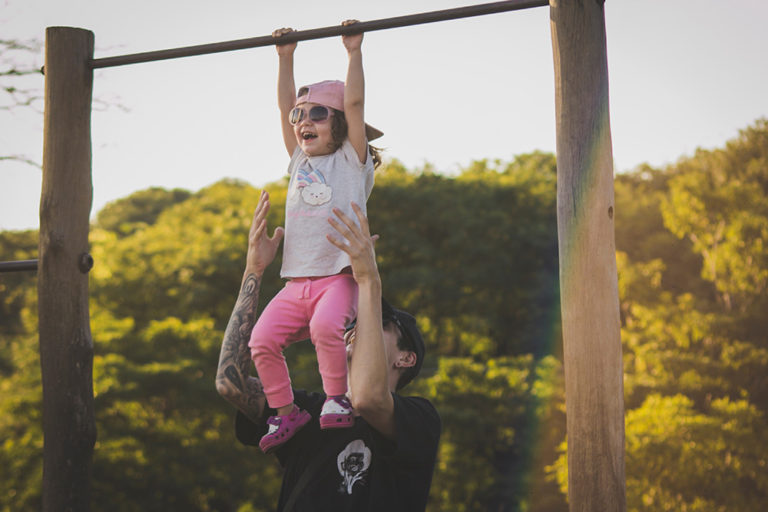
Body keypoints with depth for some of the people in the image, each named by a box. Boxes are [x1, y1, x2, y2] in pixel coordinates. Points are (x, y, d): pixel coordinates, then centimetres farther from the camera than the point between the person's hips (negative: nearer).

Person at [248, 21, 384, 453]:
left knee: (325, 325, -34)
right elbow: (285, 107, 19)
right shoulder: (300, 162, 21)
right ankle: (286, 412, 0)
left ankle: (337, 401, -17)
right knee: (262, 339, -15)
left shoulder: (351, 160, 6)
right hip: (297, 282, 6)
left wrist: (354, 51, -2)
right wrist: (286, 57, 18)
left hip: (338, 276, -5)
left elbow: (354, 103, -2)